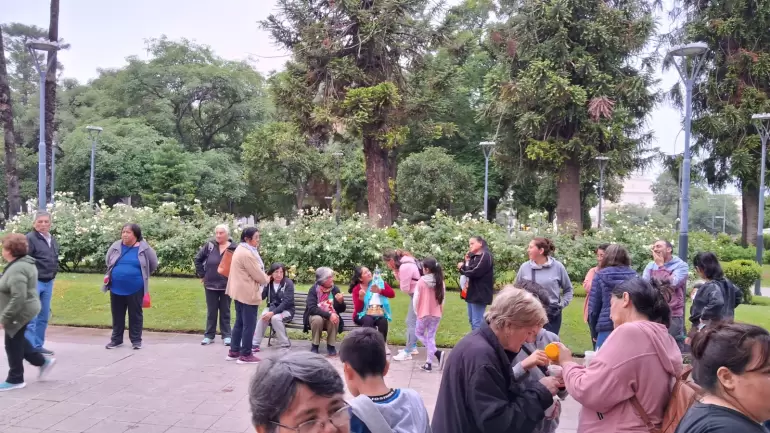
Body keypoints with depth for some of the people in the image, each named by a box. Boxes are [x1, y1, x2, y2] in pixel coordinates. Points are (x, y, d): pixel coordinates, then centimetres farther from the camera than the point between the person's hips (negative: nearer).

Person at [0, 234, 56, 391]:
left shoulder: (17, 269, -26)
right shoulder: (25, 263, 7)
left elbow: (18, 298, -31)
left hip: (19, 313, -10)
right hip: (25, 310, 10)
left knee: (13, 345, 3)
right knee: (18, 341, 22)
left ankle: (15, 379, 15)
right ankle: (43, 361, 27)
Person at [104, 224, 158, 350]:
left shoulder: (144, 248, -8)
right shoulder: (115, 246, 1)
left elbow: (153, 264, 4)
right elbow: (108, 261, 18)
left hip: (135, 289, -3)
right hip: (116, 288, 3)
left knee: (135, 315, 7)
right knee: (117, 315, 13)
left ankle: (136, 340, 16)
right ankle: (116, 339, 25)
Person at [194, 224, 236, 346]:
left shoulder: (233, 248, -10)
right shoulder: (209, 245, -5)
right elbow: (198, 259, 4)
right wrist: (202, 275, 1)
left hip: (226, 285, -1)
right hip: (210, 285, 1)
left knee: (225, 312, 10)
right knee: (211, 312, 11)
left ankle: (226, 335, 18)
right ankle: (209, 335, 20)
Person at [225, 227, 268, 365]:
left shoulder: (240, 250, 13)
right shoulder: (247, 254, -21)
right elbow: (258, 275, -17)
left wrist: (262, 277, 11)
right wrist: (266, 279, 3)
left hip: (240, 291, 11)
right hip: (248, 293, -11)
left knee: (240, 322, 16)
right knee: (249, 324, -2)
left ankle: (234, 352, 22)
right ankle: (245, 355, 4)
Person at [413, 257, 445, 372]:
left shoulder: (422, 281, -14)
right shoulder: (440, 282, -2)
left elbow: (416, 298, -9)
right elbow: (442, 298, 6)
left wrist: (416, 310, 7)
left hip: (424, 313, -4)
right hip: (436, 314, 4)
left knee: (419, 334, 14)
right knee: (431, 337, 11)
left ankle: (437, 352, -6)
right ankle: (428, 363, 6)